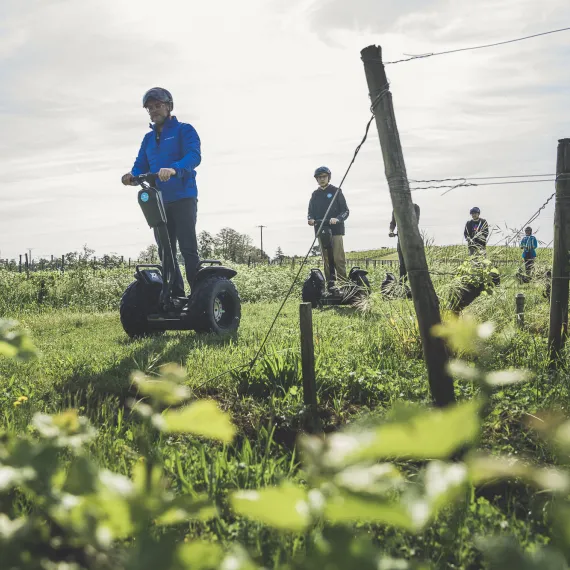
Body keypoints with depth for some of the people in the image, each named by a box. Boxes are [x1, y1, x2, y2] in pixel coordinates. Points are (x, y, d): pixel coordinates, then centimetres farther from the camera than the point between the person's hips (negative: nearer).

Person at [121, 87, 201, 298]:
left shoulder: (184, 130, 0)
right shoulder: (149, 138, 20)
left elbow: (194, 155, -16)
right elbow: (141, 165, 13)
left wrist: (174, 169, -36)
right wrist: (132, 175, -12)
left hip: (183, 199, -7)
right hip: (159, 202, 7)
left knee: (188, 250, -12)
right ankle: (176, 297, 13)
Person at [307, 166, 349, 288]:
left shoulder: (336, 191, 5)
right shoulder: (315, 194, 17)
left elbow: (345, 211, 1)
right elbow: (311, 212, 17)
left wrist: (337, 219, -19)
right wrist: (310, 219, -6)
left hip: (336, 230, -4)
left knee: (338, 258, -12)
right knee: (326, 259, 3)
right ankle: (330, 283, 5)